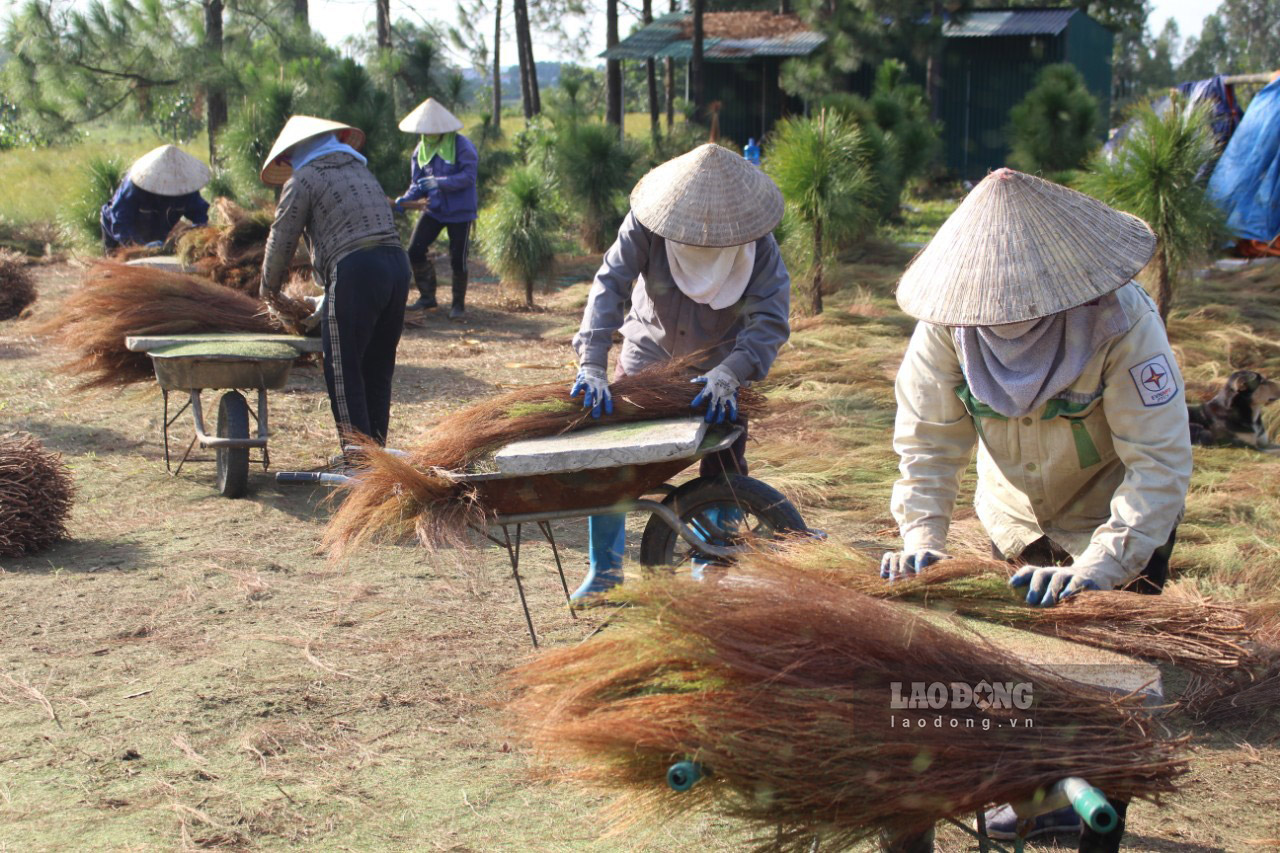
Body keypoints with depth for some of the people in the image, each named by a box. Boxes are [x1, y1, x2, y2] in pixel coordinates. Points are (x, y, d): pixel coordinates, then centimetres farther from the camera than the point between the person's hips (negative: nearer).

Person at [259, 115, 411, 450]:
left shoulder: (305, 178, 4)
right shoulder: (361, 170, 25)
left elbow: (281, 239, 6)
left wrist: (268, 290, 23)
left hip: (355, 272, -7)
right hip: (397, 264, 7)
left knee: (344, 372, 0)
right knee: (378, 370, 15)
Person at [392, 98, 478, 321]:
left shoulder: (461, 145, -13)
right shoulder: (421, 149, 5)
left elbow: (468, 176, -21)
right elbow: (417, 183, 7)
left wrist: (438, 183, -29)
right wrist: (405, 200, -13)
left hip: (459, 211, -5)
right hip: (434, 209, 5)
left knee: (457, 259, -2)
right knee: (415, 251, -4)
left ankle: (459, 304, 16)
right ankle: (427, 296, 13)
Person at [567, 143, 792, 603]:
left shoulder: (757, 243, -27)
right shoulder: (647, 223, -28)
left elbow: (771, 319, -32)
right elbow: (610, 284, -31)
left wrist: (729, 374, -47)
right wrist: (591, 365, -42)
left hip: (720, 361, 0)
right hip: (649, 349, 0)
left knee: (724, 467, -4)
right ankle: (605, 569, 11)